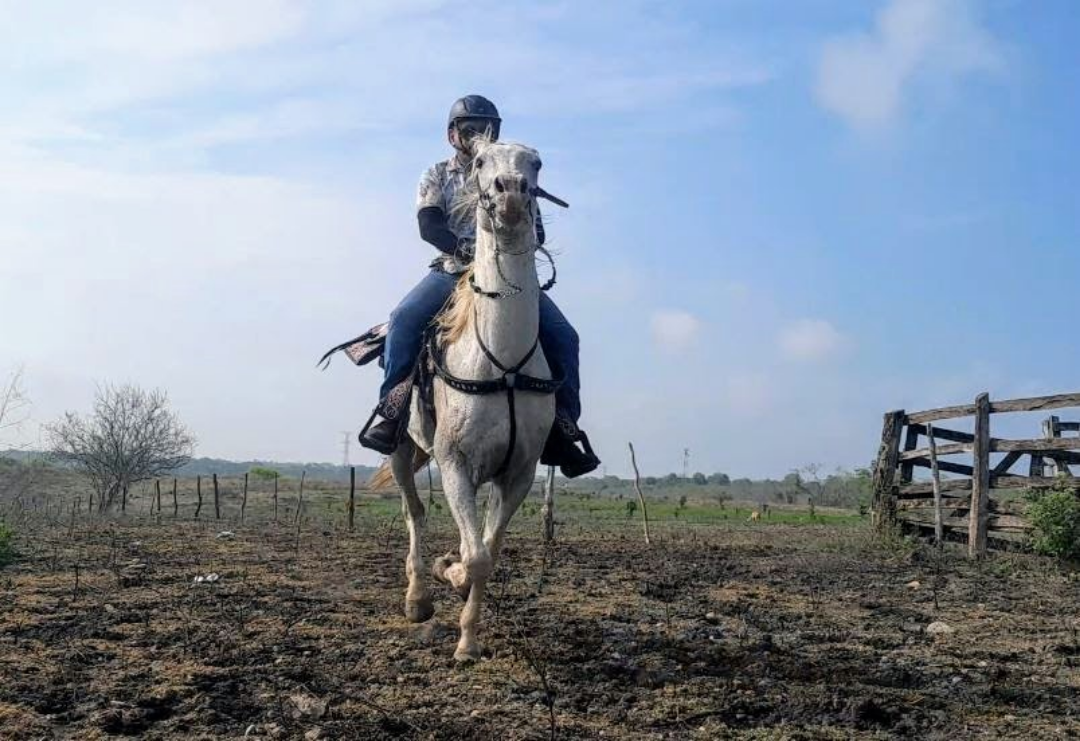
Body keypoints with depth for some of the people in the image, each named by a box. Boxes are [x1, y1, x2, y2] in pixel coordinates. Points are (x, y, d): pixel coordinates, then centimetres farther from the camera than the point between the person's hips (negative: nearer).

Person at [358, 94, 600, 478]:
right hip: (452, 270, -1)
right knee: (404, 319, -28)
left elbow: (536, 229, 8)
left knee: (562, 334, -18)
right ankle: (391, 411, -19)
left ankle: (562, 425, -10)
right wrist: (464, 247, -24)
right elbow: (429, 225, -4)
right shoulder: (437, 176, 14)